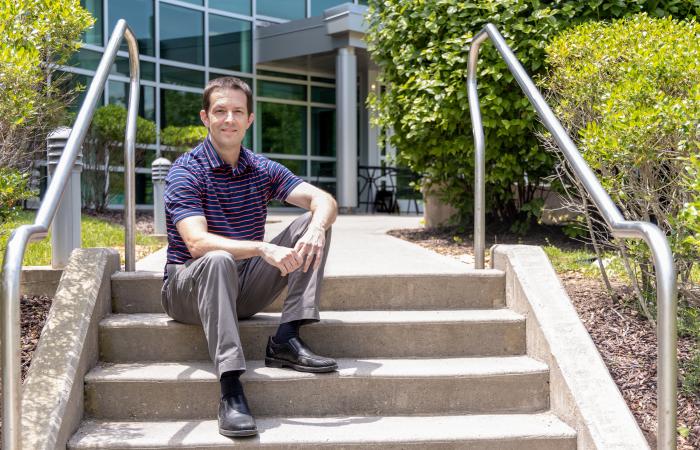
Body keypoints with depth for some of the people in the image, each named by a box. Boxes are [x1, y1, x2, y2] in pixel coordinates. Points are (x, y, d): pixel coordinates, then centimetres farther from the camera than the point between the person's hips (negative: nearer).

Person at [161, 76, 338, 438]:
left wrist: (316, 229, -33)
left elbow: (324, 200, -9)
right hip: (189, 288, -5)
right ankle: (231, 391, -44)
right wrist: (263, 249, -39)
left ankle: (286, 339, -20)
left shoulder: (262, 170, 4)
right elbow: (197, 243, -27)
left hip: (244, 290, 5)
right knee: (219, 261, -39)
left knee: (313, 223, -10)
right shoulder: (186, 171, -11)